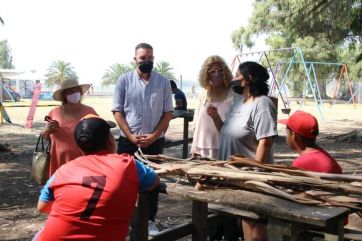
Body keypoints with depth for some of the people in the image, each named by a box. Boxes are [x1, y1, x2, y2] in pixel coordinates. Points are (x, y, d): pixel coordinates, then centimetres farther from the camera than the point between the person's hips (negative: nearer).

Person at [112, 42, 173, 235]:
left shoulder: (163, 82, 2)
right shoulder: (124, 80, -1)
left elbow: (168, 113, 2)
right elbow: (117, 112, -2)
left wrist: (153, 136, -9)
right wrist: (131, 136, -11)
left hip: (155, 141, 1)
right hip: (128, 140, -1)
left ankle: (150, 221, 21)